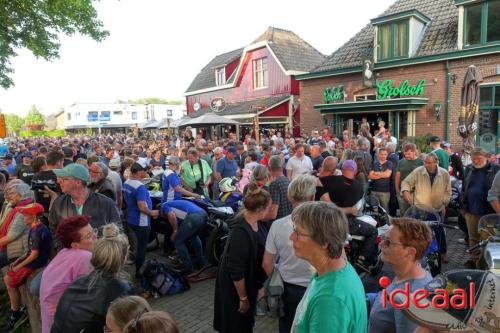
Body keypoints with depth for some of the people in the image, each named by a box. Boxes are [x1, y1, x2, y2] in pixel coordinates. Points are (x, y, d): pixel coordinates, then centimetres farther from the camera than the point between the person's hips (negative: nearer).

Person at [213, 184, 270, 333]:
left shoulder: (253, 222, -7)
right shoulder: (241, 232, -34)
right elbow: (236, 270, -28)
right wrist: (243, 298, -18)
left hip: (249, 282, 8)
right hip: (235, 287, -8)